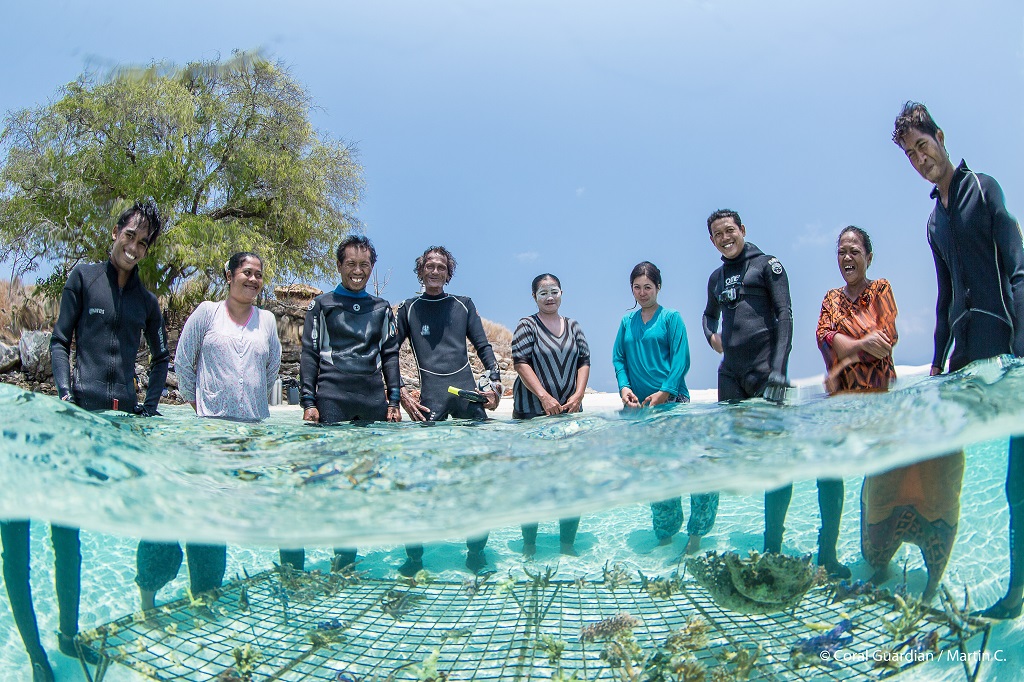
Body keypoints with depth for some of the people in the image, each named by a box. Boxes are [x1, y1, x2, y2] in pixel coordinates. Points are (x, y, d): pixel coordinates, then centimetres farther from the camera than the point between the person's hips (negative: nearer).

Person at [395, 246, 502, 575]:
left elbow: (483, 347, 14)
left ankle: (476, 551, 9)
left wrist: (495, 382, -1)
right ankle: (414, 555, 6)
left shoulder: (463, 305, 16)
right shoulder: (409, 309, 13)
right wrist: (401, 394, -2)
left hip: (468, 392, 2)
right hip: (431, 396, -1)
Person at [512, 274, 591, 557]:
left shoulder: (573, 326, 13)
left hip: (569, 410, 4)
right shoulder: (527, 326, 0)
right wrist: (545, 397, -17)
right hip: (532, 412, -4)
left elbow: (584, 361, 11)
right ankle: (529, 546, 8)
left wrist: (578, 395, -4)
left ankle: (568, 544, 13)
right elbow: (520, 363, -9)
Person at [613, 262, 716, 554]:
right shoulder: (627, 322, 15)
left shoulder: (671, 318, 2)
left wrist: (663, 393, -15)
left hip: (672, 401, -4)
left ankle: (695, 535, -2)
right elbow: (618, 358, 12)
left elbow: (681, 360, -5)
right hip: (639, 404, 4)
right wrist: (624, 387, -6)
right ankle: (664, 535, 18)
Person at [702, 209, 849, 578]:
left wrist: (778, 368, -16)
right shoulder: (716, 277, 18)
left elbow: (784, 314, -6)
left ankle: (773, 547, 1)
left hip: (764, 371, -6)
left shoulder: (767, 264, 2)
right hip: (730, 374, 6)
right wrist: (711, 335, 11)